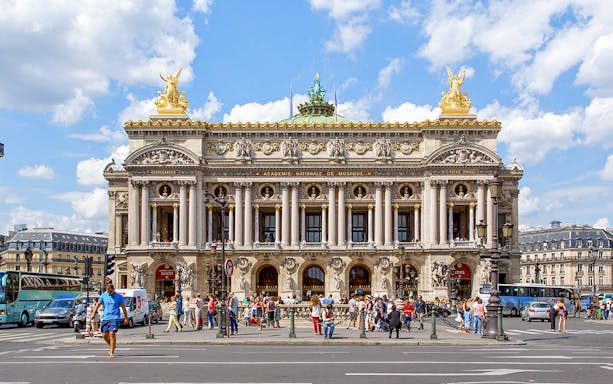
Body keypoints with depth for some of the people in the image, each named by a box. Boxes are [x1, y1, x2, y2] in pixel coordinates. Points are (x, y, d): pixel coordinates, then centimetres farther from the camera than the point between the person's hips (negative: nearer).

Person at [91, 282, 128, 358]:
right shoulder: (103, 295, 7)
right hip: (105, 318, 4)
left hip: (115, 318, -4)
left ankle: (112, 352, -10)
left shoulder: (119, 296, -1)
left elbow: (123, 307, 4)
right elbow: (98, 304, 18)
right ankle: (112, 346, 30)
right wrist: (93, 313, 10)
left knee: (112, 333, -15)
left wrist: (126, 318, 3)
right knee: (104, 335, 3)